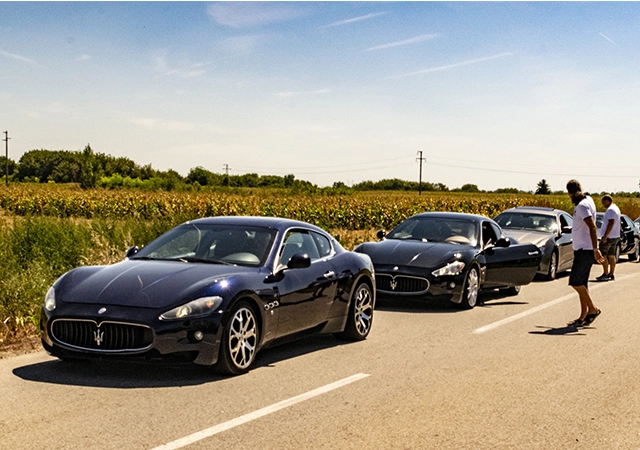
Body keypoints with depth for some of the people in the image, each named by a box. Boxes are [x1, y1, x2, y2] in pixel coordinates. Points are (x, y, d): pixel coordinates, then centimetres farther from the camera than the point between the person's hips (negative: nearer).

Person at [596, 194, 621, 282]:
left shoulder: (610, 210, -17)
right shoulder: (616, 208, 17)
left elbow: (611, 223, -25)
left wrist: (605, 236, -25)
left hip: (608, 237, -10)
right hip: (615, 236, 10)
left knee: (602, 255, -6)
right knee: (611, 255, 11)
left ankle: (605, 274, -8)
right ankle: (611, 274, 13)